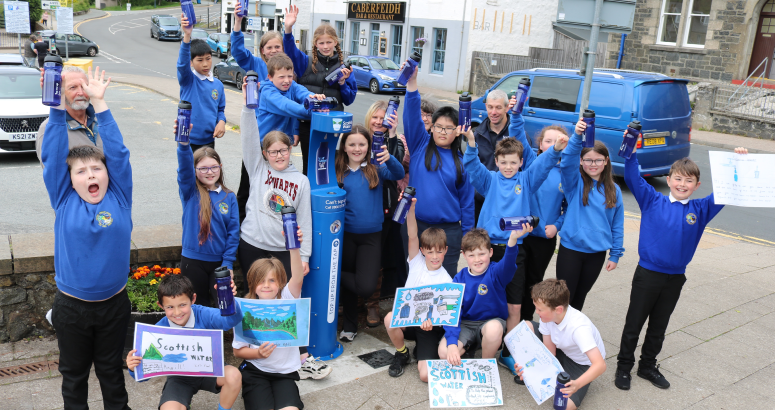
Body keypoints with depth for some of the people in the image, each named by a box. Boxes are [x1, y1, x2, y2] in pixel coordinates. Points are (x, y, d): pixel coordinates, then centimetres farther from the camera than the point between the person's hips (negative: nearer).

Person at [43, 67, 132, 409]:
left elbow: (118, 151, -11)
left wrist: (99, 102, -14)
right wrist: (60, 104, -17)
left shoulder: (119, 198, -5)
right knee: (74, 374, 18)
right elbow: (53, 156, -10)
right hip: (71, 307, 0)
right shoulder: (64, 202, -4)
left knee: (111, 369, 18)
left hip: (114, 304, 0)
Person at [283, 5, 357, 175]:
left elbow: (349, 99, 6)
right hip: (308, 122, -1)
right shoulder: (306, 62, 3)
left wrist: (342, 83, -11)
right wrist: (288, 29, -32)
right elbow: (290, 50, -16)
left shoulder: (343, 67, 7)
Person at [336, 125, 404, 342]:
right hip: (346, 234, 1)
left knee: (365, 287, -15)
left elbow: (399, 174, -19)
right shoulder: (338, 172, 0)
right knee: (349, 284, 15)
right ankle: (349, 326, 35)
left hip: (371, 236, -1)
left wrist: (389, 158, -39)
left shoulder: (376, 168, -3)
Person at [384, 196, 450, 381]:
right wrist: (411, 207, -32)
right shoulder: (417, 262, -3)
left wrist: (431, 322, -38)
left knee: (426, 375, -20)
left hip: (430, 326, -2)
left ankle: (420, 350, 18)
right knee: (390, 319, -34)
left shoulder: (446, 280, -10)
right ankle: (402, 354, -1)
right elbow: (413, 236, -18)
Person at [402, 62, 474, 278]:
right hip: (416, 226, 0)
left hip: (449, 230, 0)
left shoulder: (462, 162, 3)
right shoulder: (421, 146, 3)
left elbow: (467, 201, 5)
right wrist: (412, 84, -25)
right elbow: (412, 117, -11)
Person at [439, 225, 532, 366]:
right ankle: (468, 346, 11)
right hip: (466, 324, 1)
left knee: (493, 328, -38)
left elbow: (508, 264, -36)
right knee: (444, 351, -25)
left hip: (492, 321, -1)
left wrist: (512, 240, -59)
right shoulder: (459, 279, -3)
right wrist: (452, 344, -24)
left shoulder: (496, 272, -10)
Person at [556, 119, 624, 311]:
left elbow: (617, 225, 7)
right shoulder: (575, 182, -6)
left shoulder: (613, 190, 3)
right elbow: (567, 162, -28)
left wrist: (615, 254, 4)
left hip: (597, 253, 3)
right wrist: (577, 136, -43)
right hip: (570, 249, -3)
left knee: (580, 296, 18)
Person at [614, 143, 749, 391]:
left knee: (658, 328, 18)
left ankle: (648, 366, 35)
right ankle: (624, 366, 23)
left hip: (675, 279, 3)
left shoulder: (701, 210, 2)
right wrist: (632, 152, -26)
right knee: (634, 324, 8)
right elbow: (632, 178, -13)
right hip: (647, 274, -3)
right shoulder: (652, 201, -6)